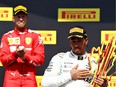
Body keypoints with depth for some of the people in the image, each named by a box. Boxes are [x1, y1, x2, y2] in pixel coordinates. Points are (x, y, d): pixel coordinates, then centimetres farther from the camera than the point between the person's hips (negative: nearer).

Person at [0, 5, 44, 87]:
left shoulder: (35, 35, 8)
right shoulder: (7, 36, 10)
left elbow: (40, 59, 1)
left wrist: (25, 57, -15)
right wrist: (15, 54, -16)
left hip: (29, 79, 0)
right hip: (11, 79, 0)